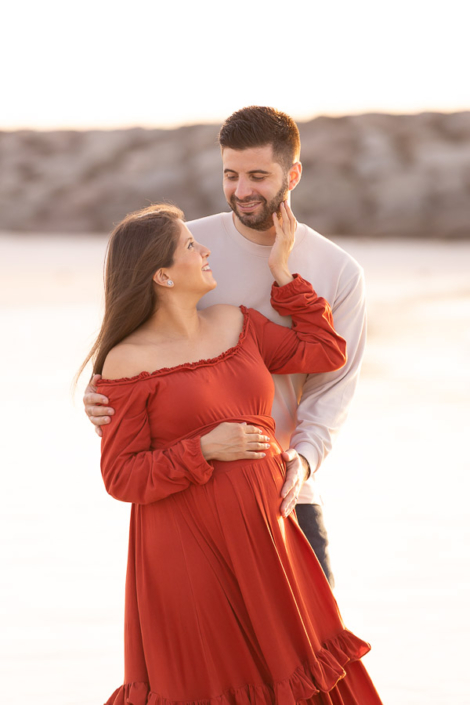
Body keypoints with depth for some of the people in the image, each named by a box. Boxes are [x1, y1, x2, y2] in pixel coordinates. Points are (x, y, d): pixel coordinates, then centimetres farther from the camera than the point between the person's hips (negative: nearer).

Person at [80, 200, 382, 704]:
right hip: (187, 550, -6)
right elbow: (120, 477, -10)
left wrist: (282, 273, 9)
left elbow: (326, 352, 12)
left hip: (262, 539, 6)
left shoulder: (235, 324, 6)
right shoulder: (128, 363, -11)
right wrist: (204, 450, -20)